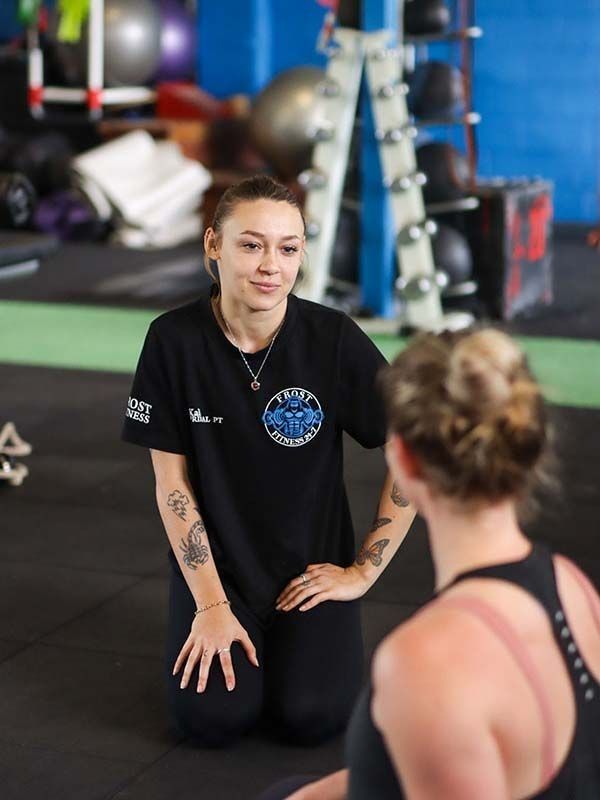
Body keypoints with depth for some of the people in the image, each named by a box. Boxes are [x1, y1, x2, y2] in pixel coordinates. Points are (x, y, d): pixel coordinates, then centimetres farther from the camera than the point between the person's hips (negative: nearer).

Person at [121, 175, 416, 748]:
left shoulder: (335, 339, -16)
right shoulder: (174, 340, -14)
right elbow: (172, 481, -7)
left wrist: (362, 572, -8)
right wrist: (210, 604, -11)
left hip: (310, 563, 0)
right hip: (213, 561, 1)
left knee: (310, 717, -18)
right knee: (212, 717, -18)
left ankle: (295, 639, 15)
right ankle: (231, 632, 15)